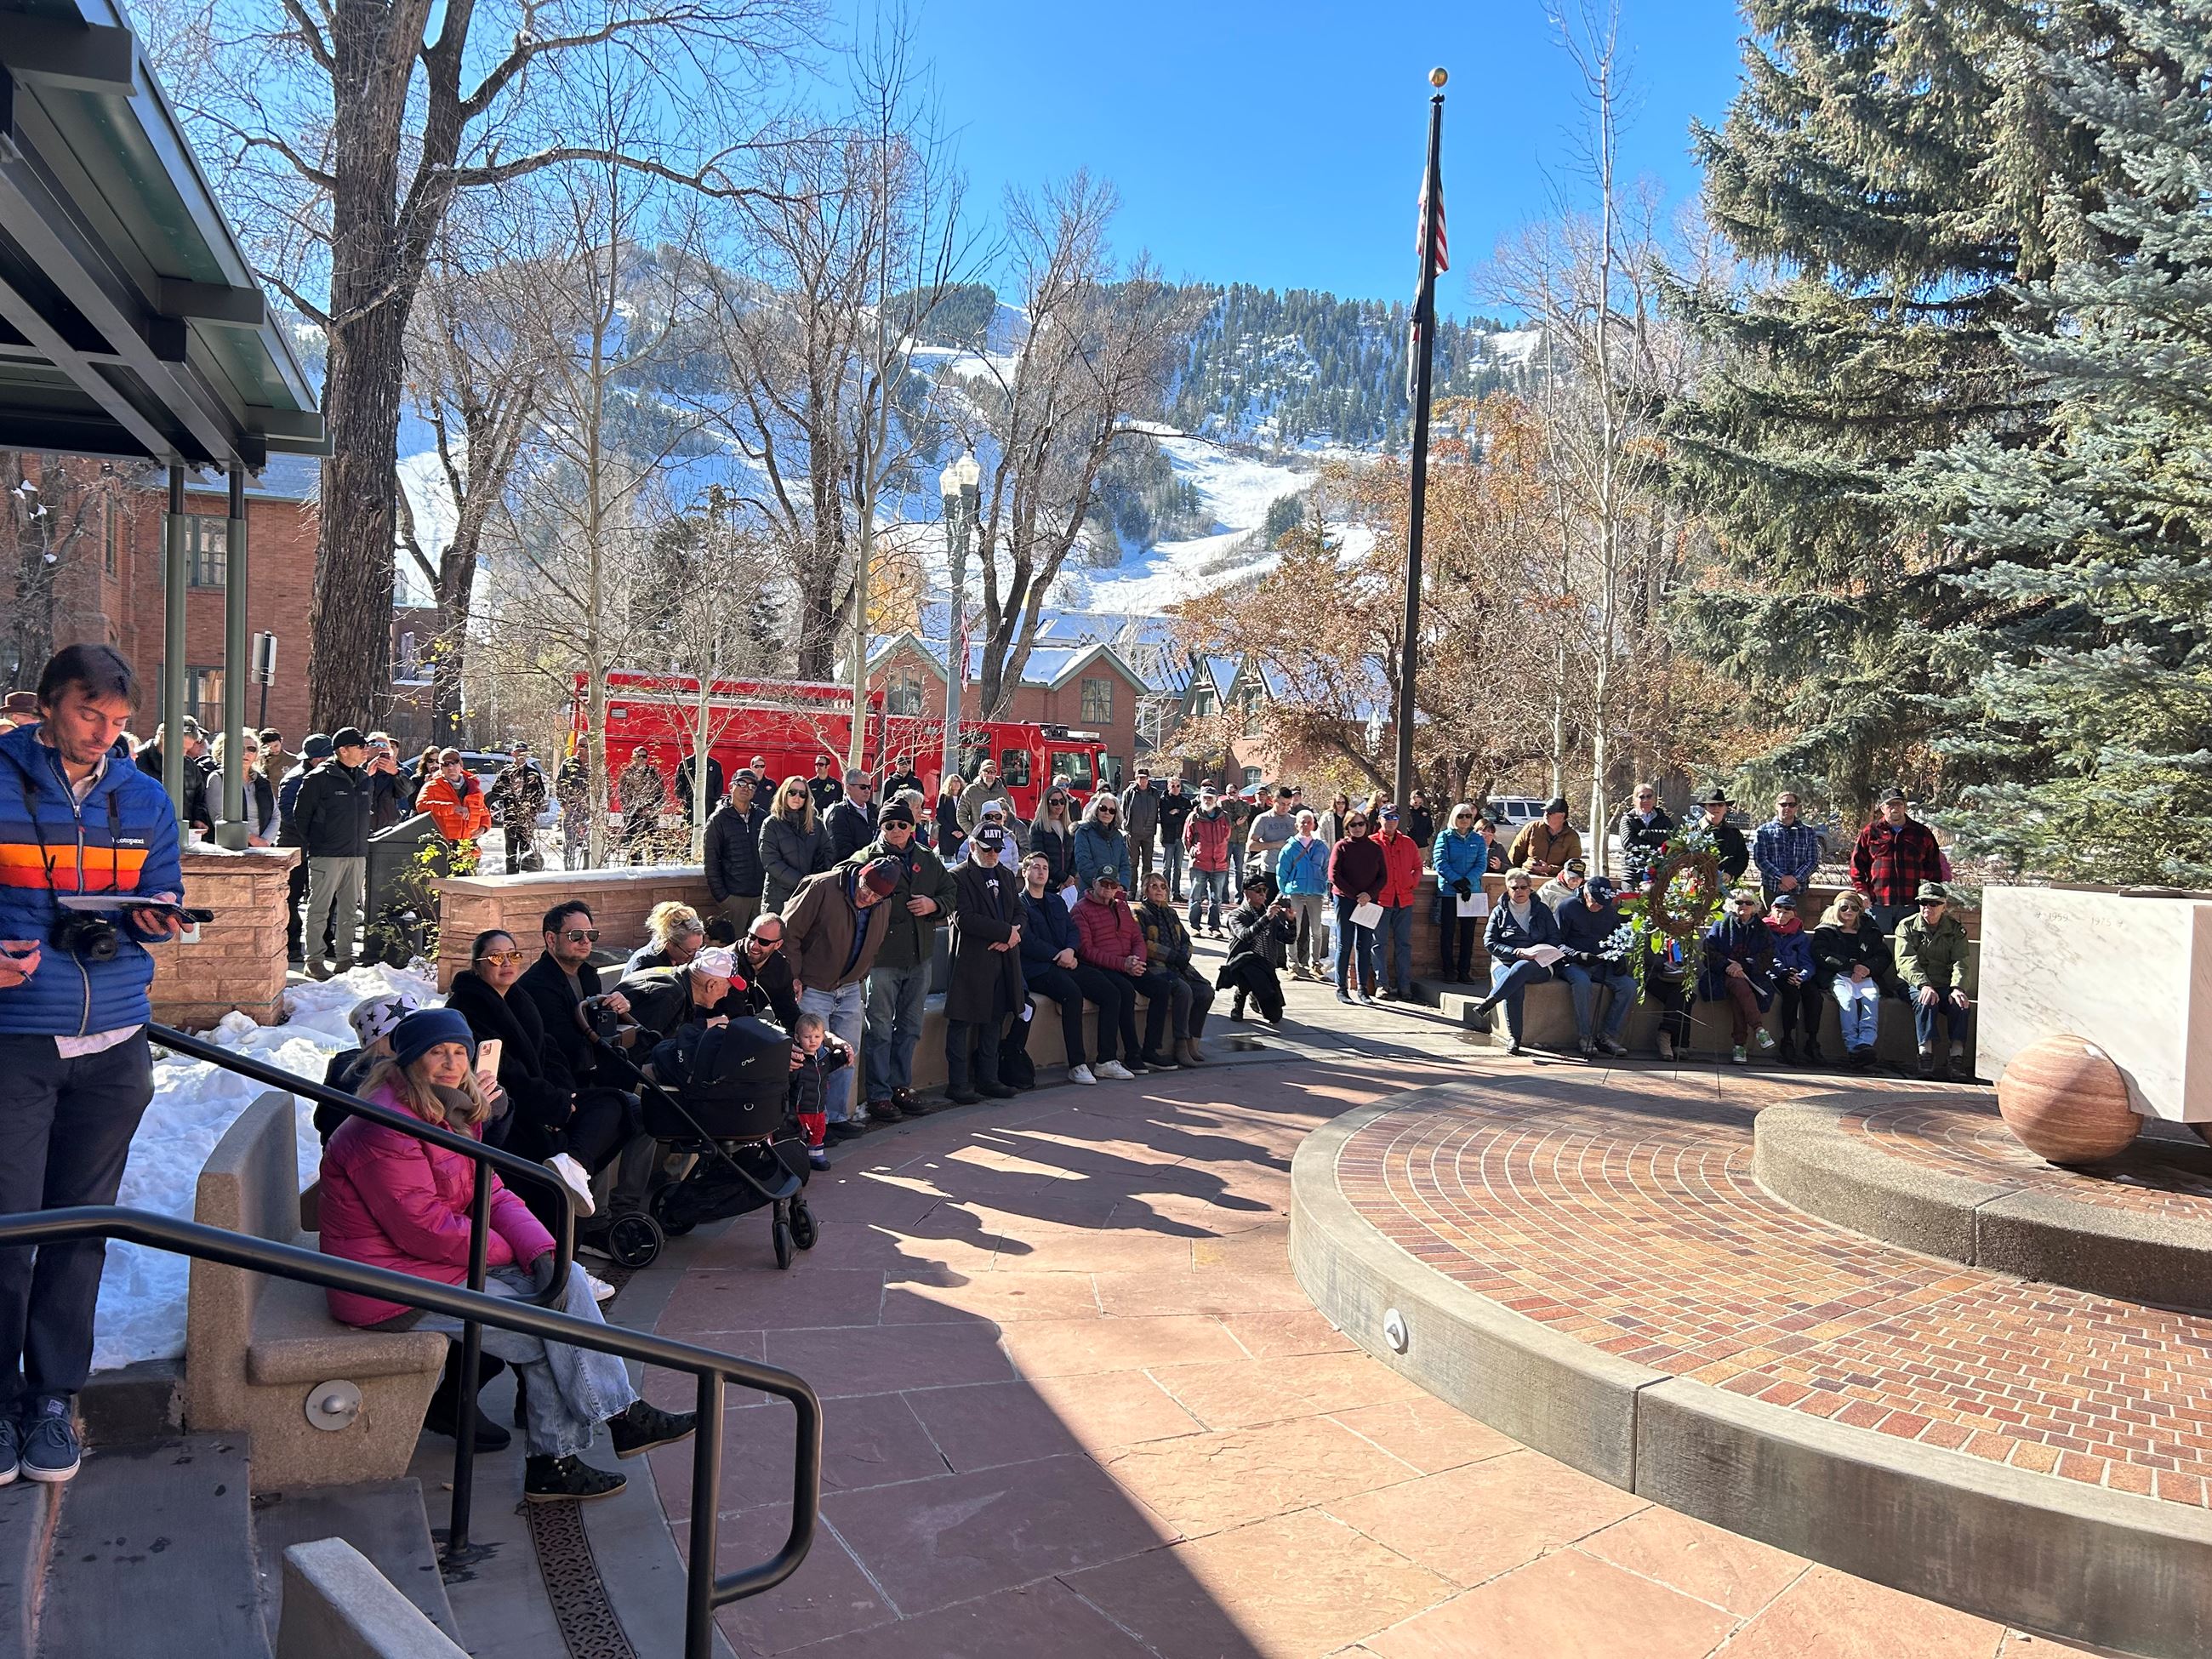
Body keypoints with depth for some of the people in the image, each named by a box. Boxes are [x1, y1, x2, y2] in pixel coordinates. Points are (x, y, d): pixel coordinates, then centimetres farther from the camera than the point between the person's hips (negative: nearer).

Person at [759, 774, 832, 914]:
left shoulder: (816, 824, 12)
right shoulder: (771, 824, 1)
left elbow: (827, 855, 7)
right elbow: (771, 862, -9)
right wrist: (802, 882, -16)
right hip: (778, 898, -3)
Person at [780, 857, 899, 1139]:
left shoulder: (884, 907, 0)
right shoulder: (822, 888, -20)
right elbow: (789, 932, -15)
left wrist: (860, 978, 13)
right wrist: (794, 977, -14)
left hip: (850, 991, 6)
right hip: (812, 989, -6)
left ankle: (838, 1116, 23)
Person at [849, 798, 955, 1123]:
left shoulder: (928, 860, 10)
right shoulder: (866, 858, -4)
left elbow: (950, 893, 15)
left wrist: (933, 905, -4)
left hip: (919, 956, 6)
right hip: (882, 957, -6)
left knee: (909, 1027, 15)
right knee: (880, 1029, 0)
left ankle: (900, 1087, 27)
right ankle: (879, 1095, 7)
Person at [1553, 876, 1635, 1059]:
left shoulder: (1610, 911, 13)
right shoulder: (1567, 906, -2)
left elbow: (1618, 942, 24)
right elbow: (1556, 943, -6)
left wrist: (1618, 960, 2)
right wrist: (1578, 956, -22)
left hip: (1602, 964, 5)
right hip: (1573, 963, -5)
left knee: (1629, 985, -20)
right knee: (1582, 982, -38)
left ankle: (1608, 1035, -13)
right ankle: (1584, 1036, -27)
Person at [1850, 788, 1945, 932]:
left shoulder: (1923, 834, 11)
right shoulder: (1870, 833, 7)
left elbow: (1934, 867, 15)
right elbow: (1857, 864, 7)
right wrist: (1862, 890, -4)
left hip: (1911, 904, 1)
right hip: (1877, 903, -1)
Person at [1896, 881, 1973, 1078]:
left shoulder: (1956, 929, 10)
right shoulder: (1907, 926, 5)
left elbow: (1959, 962, -4)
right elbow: (1906, 960, -10)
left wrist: (1957, 988, -25)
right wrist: (1924, 985, -28)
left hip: (1945, 986, 2)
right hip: (1915, 985, -2)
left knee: (1961, 1003, -30)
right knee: (1926, 1001, -34)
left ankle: (1957, 1058, -34)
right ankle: (1926, 1056, -41)